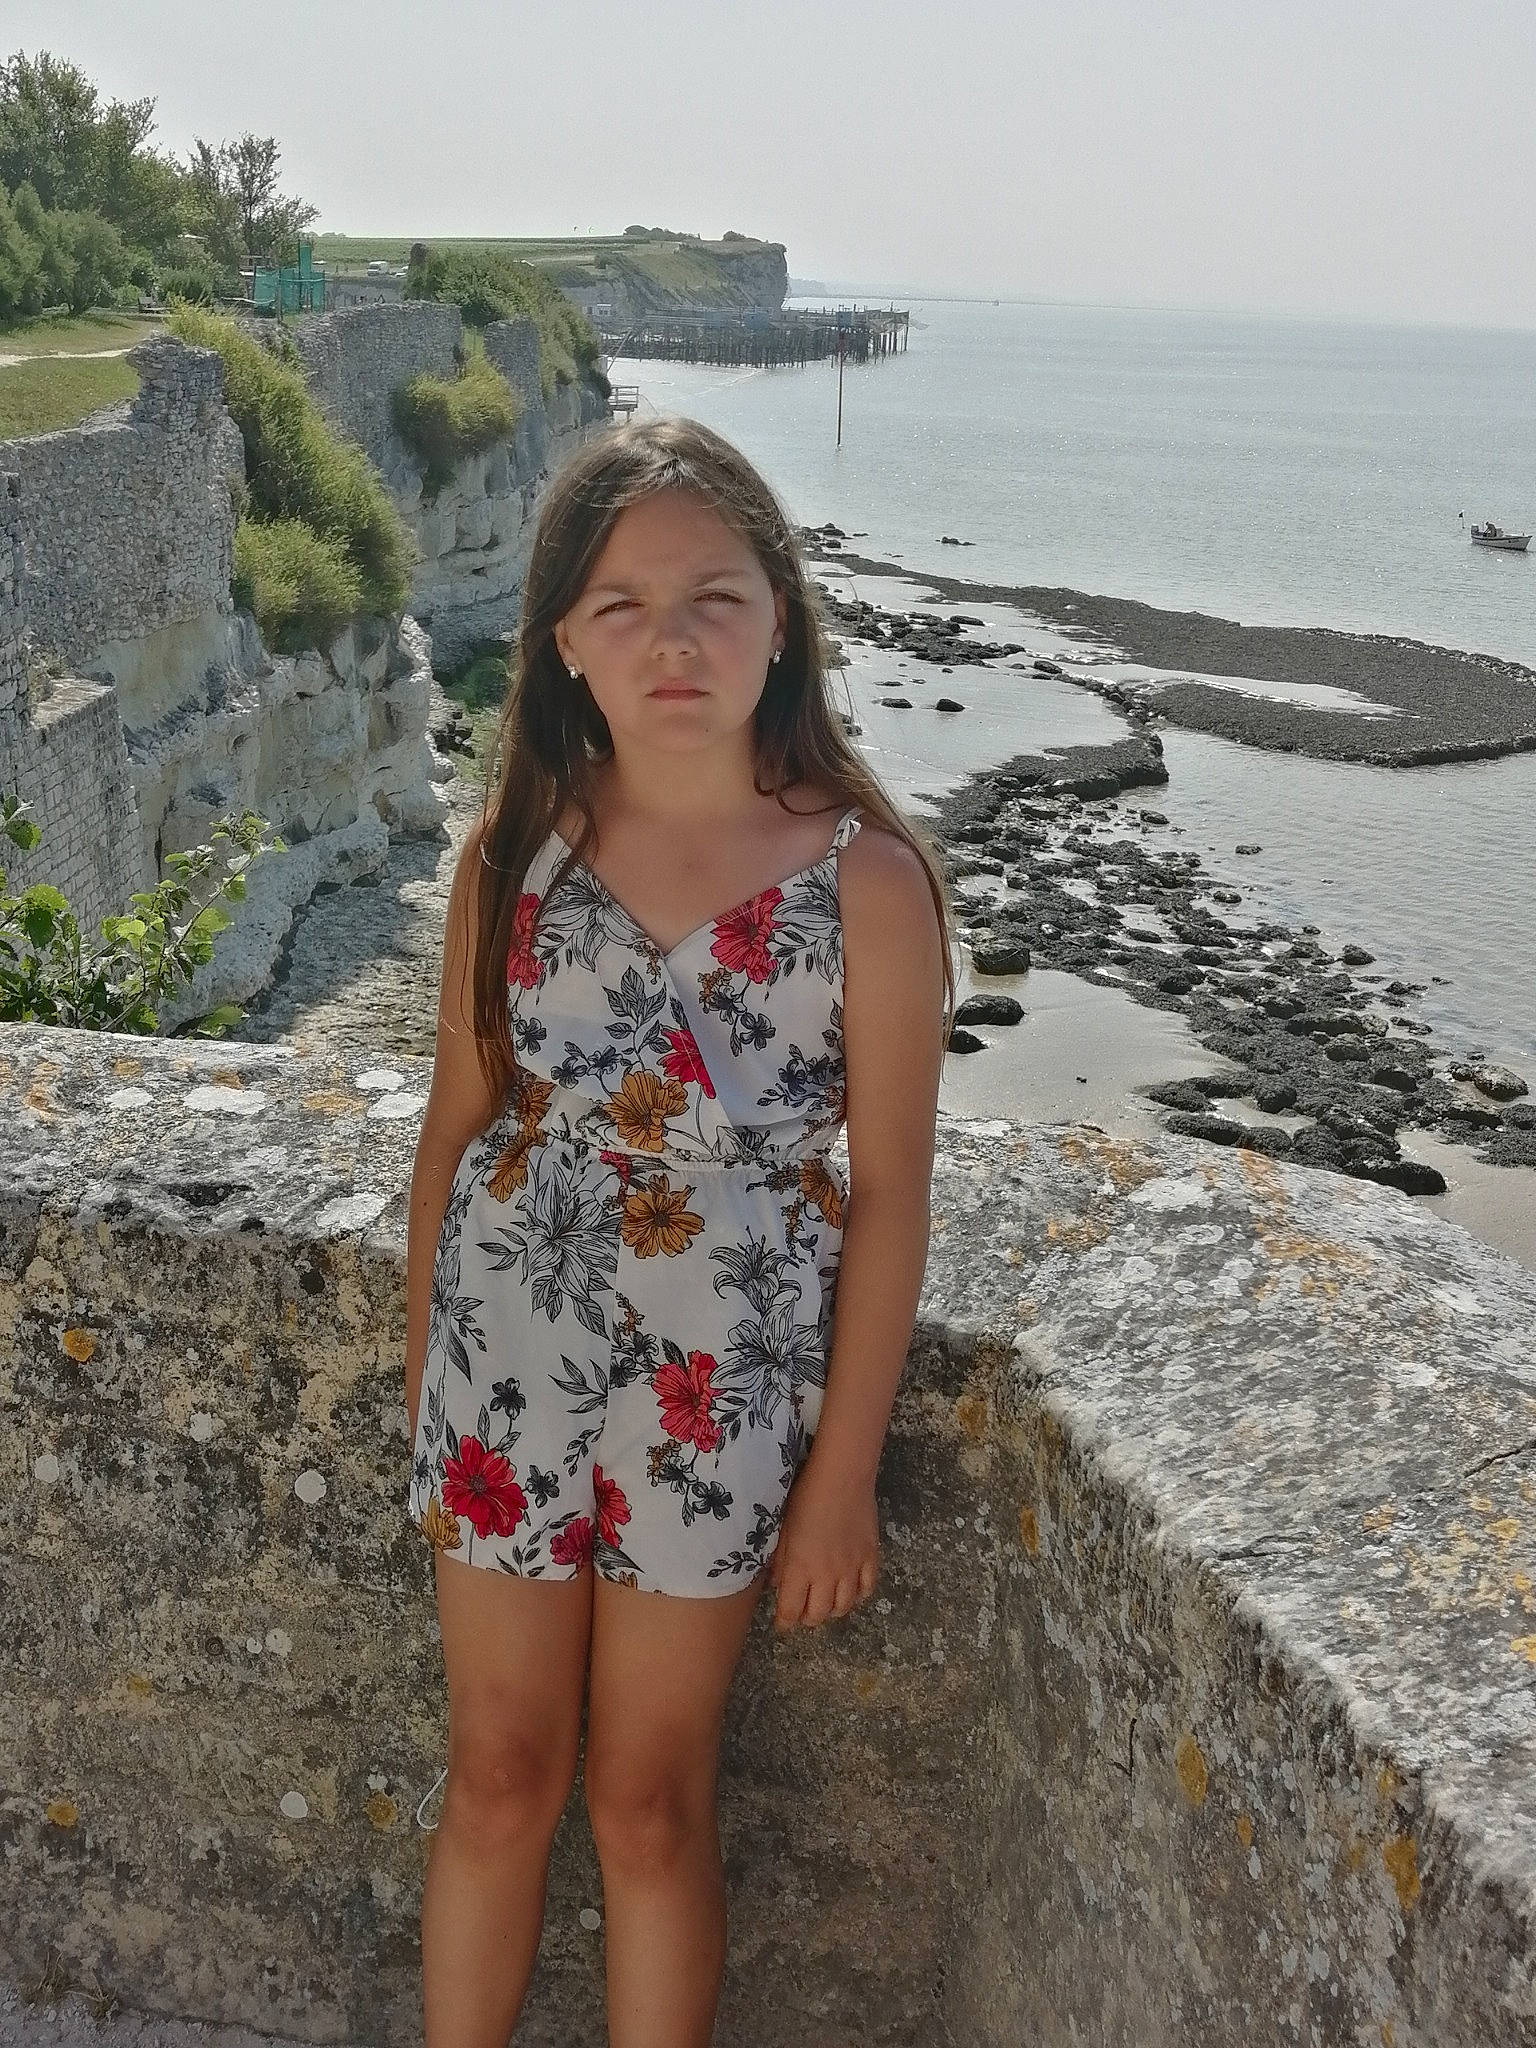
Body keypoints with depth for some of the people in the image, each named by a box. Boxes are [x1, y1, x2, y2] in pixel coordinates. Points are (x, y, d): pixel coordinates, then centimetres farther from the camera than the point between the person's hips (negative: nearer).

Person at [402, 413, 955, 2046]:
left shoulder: (866, 875, -14)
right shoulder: (515, 850, -6)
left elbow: (889, 1192, -9)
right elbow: (457, 1124, 3)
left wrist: (843, 1473, -7)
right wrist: (423, 1373, 7)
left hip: (723, 1398, -2)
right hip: (504, 1372, 3)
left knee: (647, 1798, 14)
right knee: (497, 1774, 18)